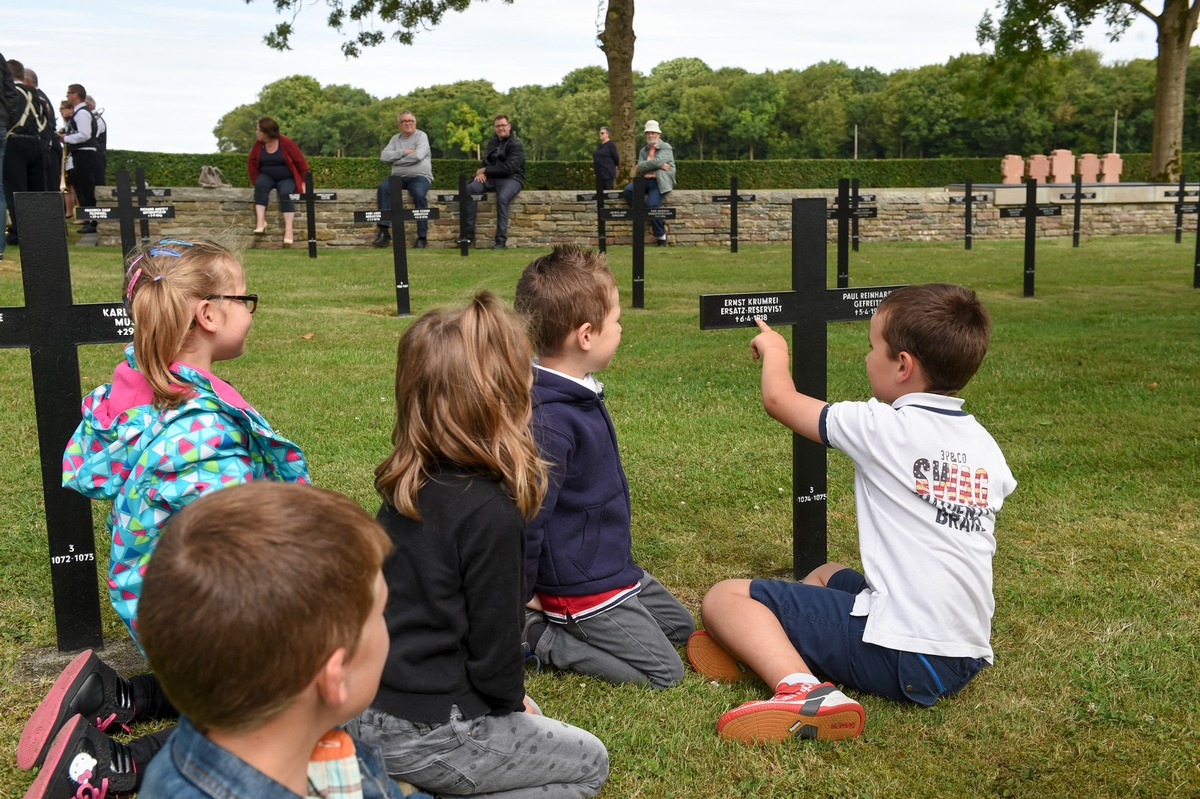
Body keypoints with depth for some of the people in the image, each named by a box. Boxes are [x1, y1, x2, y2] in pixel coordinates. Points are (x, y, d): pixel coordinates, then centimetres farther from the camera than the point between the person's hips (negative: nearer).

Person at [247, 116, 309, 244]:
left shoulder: (286, 143, -12)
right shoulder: (258, 144, -2)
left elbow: (300, 162, -6)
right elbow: (251, 162, 6)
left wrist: (304, 182, -6)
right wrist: (256, 181, -3)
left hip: (287, 178, -3)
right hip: (267, 176, 3)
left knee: (285, 193, -34)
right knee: (260, 185, -32)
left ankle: (288, 229, -39)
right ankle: (260, 221, -39)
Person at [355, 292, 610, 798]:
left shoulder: (406, 487, 2)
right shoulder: (491, 513, -22)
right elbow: (494, 633, -15)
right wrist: (510, 703, 6)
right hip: (425, 734, -8)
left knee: (521, 711, 31)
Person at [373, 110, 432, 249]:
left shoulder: (421, 136, 4)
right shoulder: (395, 139, 17)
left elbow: (418, 156, -15)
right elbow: (384, 156, 3)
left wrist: (396, 159, -4)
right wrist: (403, 152, -7)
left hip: (419, 176, -4)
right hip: (398, 176, 4)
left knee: (418, 194, -35)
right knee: (383, 188, -25)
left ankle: (422, 236, -28)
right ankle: (384, 231, -27)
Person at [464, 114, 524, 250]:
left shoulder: (515, 144, -6)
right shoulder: (493, 141, 17)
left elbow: (508, 168, -18)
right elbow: (486, 161, 22)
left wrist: (485, 171, -11)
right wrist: (481, 172, -3)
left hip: (511, 179, -6)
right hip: (492, 178, 6)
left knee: (502, 198, -38)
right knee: (469, 189, -19)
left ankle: (501, 240, -35)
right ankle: (468, 232, -21)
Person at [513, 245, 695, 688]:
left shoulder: (579, 394, 2)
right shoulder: (548, 420, -30)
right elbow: (527, 520, -25)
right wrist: (519, 603, -14)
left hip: (613, 566, 10)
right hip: (583, 587, -10)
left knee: (682, 627, 23)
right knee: (665, 671, -3)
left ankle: (543, 624, 16)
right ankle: (533, 634, -1)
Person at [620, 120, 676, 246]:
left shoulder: (666, 148, 3)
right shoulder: (643, 151, 20)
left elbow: (657, 161, -14)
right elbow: (640, 166, 2)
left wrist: (640, 167, -3)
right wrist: (658, 165, -10)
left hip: (660, 182, -5)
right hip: (646, 179, 5)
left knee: (651, 205, -25)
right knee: (627, 191, -22)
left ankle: (661, 235, -7)